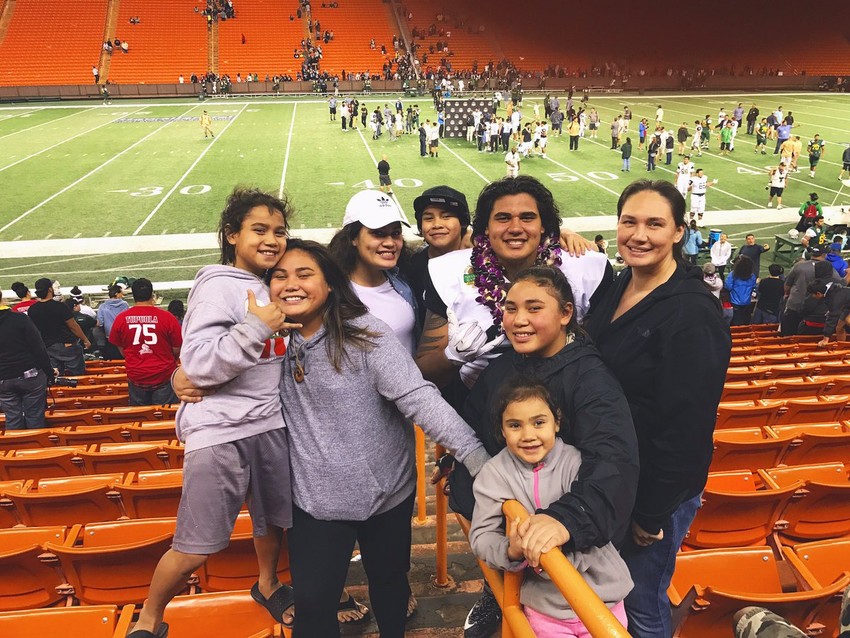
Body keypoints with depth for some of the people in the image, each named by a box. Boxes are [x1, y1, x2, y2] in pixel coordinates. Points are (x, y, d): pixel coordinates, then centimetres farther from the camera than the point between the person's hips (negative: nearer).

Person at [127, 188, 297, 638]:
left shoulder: (272, 288, 12)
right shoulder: (218, 286, -12)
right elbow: (197, 364, -22)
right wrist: (255, 327, -25)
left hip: (271, 424, 7)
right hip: (219, 432, -7)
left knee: (274, 519, 21)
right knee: (194, 549, 0)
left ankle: (267, 586, 48)